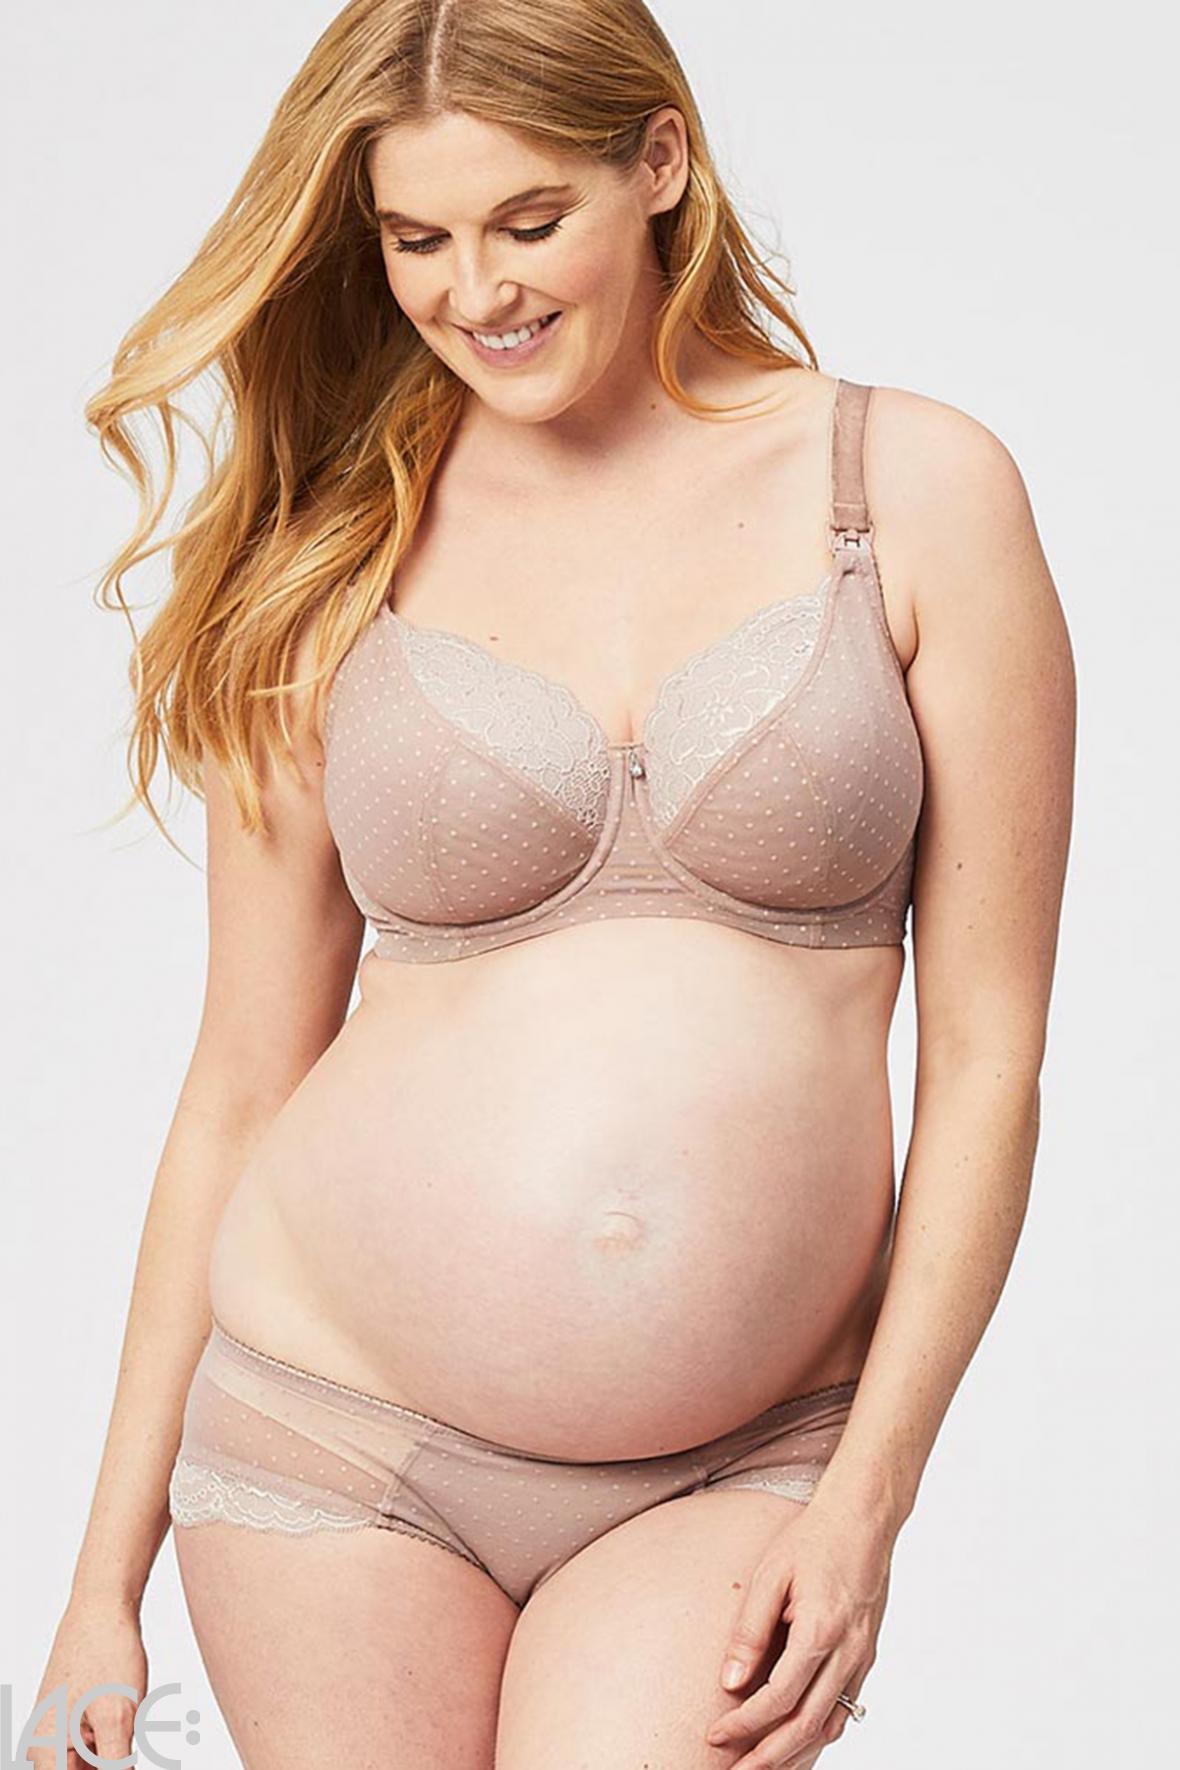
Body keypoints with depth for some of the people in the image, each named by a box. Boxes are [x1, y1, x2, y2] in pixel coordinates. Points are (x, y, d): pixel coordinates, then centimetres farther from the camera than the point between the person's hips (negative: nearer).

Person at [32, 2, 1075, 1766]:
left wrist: (868, 1496, -5)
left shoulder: (917, 490, -1)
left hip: (739, 1473, -1)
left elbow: (986, 1058, 0)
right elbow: (241, 1089, 6)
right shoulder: (334, 565, 3)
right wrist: (109, 1575, 8)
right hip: (333, 1428, 2)